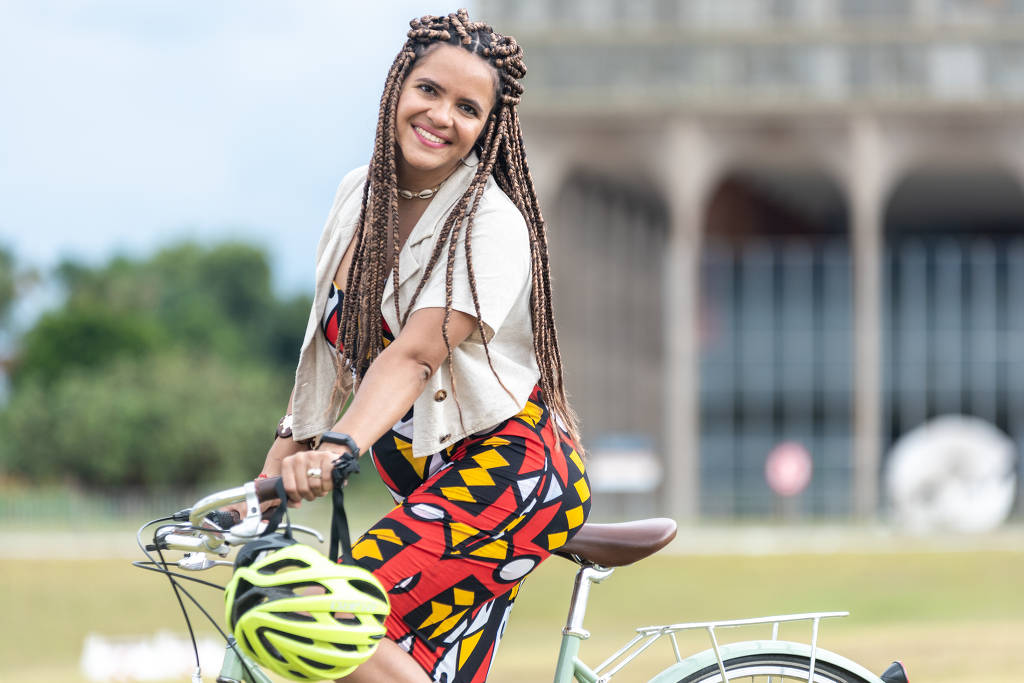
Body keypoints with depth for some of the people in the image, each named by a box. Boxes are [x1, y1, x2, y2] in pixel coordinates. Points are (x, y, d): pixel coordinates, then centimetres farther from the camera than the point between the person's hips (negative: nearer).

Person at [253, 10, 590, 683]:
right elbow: (332, 349, 8)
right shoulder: (361, 194, 6)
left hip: (512, 473, -8)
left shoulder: (493, 224, -15)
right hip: (431, 476, 8)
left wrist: (339, 447, -43)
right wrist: (273, 475, 2)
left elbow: (413, 356, -28)